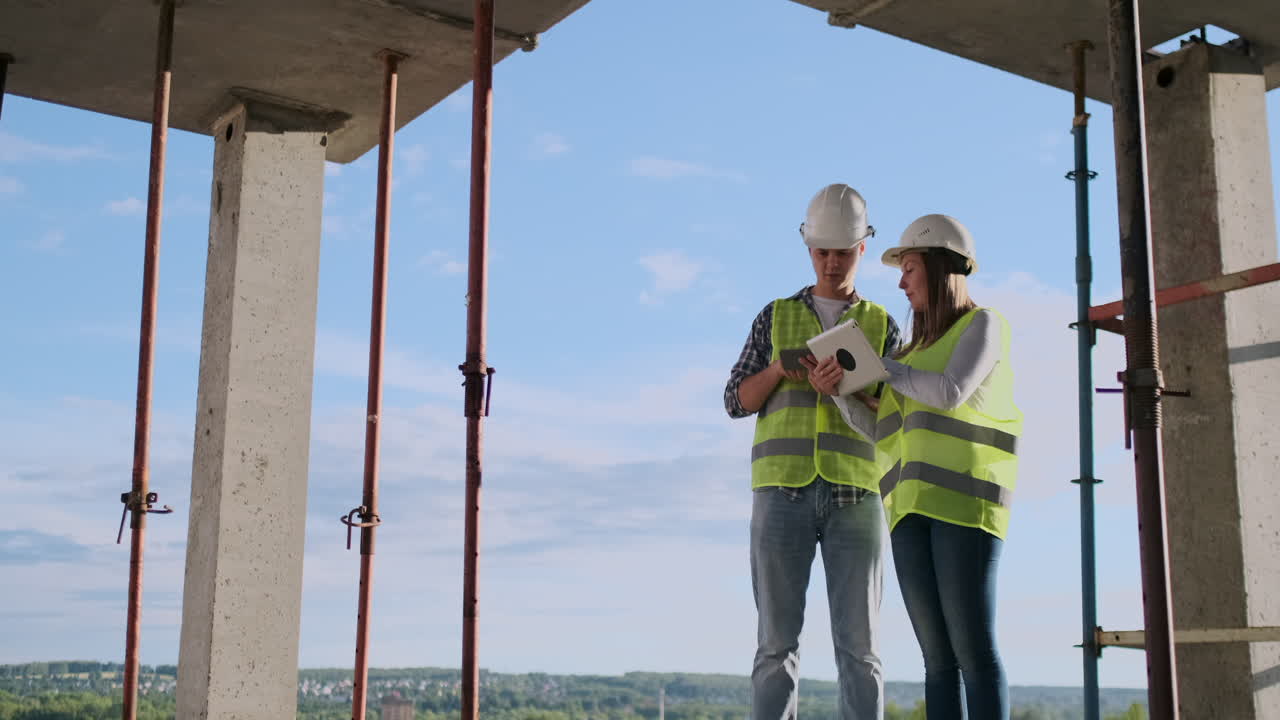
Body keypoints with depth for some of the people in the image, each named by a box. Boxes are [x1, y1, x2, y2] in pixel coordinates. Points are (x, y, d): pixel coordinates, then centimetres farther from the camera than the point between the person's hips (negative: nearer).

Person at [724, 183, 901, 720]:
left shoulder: (882, 326, 16)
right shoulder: (775, 317, 16)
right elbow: (737, 402, 10)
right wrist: (779, 369, -11)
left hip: (855, 493, 0)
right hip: (784, 490, 0)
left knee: (858, 645, -5)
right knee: (777, 642, -4)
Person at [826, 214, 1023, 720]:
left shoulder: (983, 324, 5)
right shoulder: (921, 348, 25)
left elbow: (952, 392, -13)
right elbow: (881, 430, 17)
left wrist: (879, 366, -2)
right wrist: (839, 391, 2)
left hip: (966, 496, -7)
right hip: (913, 506, 7)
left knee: (973, 650, -12)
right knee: (938, 657, 1)